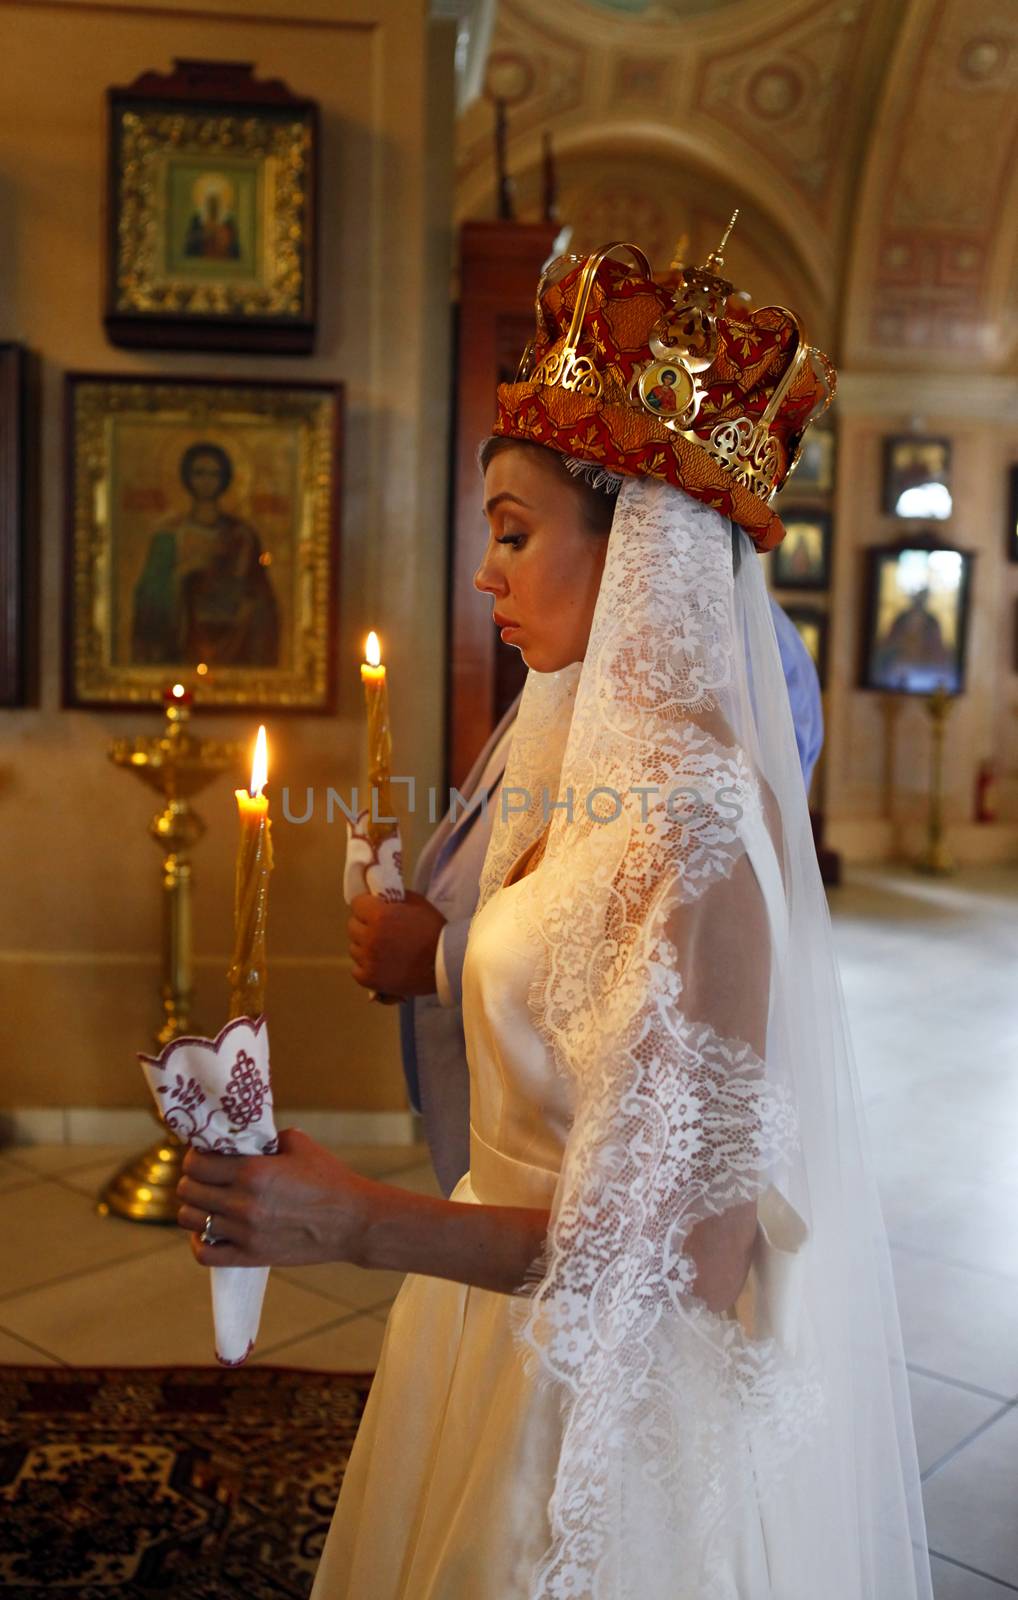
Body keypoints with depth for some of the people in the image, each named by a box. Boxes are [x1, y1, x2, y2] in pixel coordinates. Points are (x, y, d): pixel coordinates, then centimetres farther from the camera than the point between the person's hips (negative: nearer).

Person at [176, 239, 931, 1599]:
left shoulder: (695, 818, -27)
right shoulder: (598, 764, 0)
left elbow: (690, 1232, -28)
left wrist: (362, 1223, -29)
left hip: (614, 1384, -8)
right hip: (523, 1320, 8)